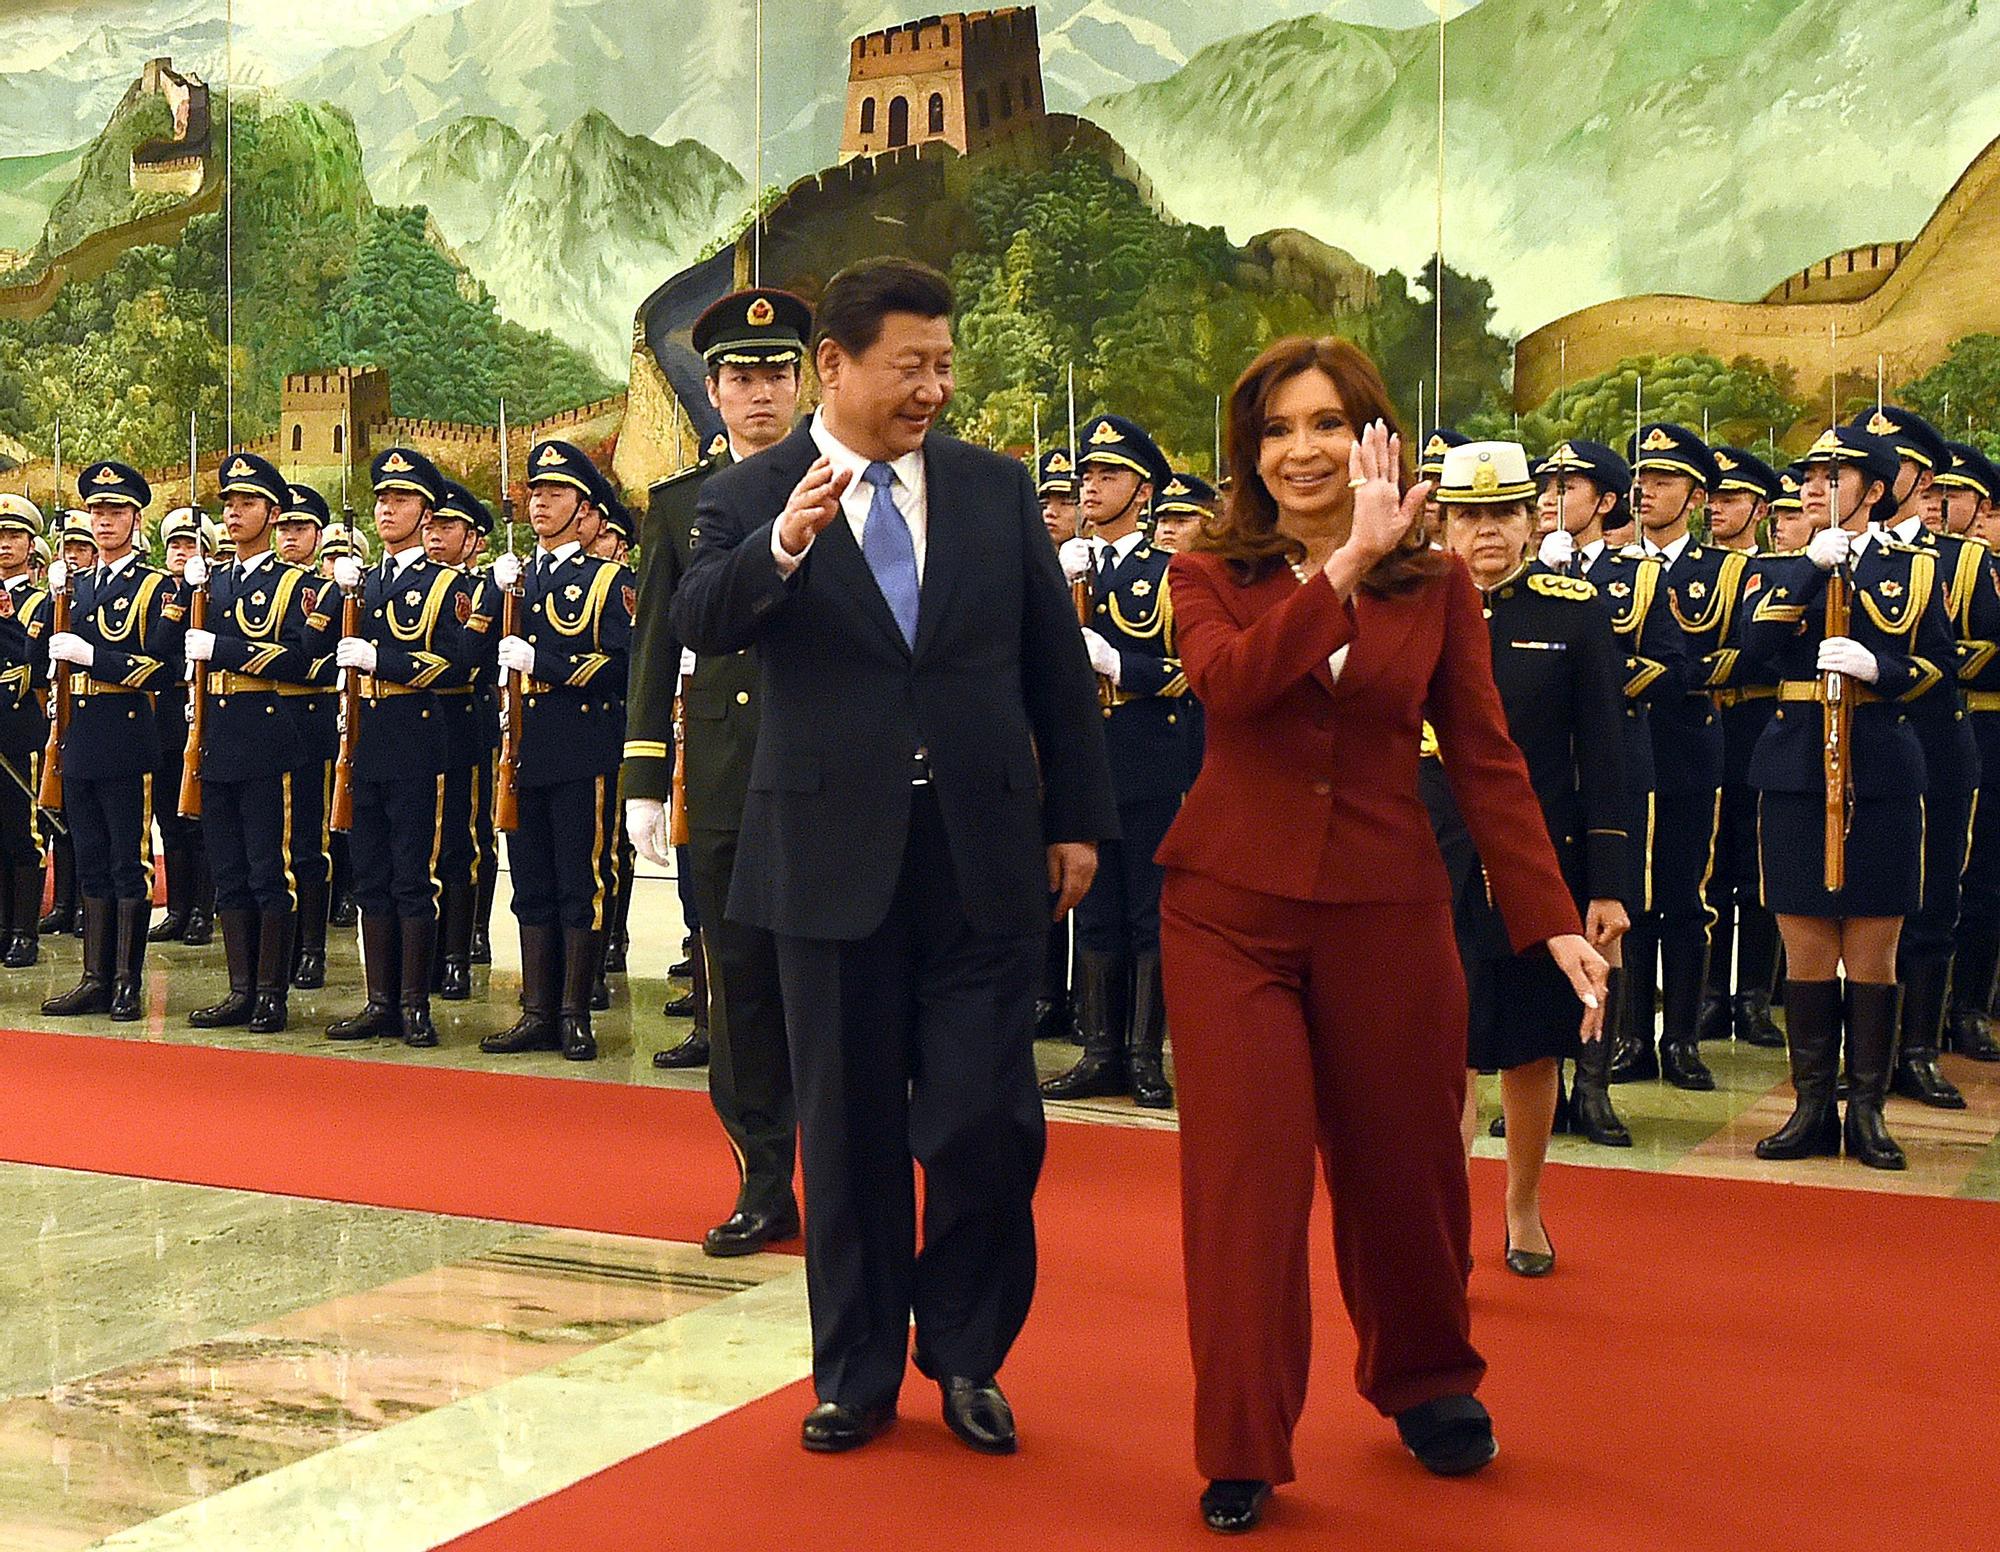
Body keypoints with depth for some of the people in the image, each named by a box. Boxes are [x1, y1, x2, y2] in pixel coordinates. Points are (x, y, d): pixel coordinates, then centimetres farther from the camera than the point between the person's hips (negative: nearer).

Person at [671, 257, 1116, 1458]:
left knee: (989, 1124, 0)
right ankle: (857, 1372, 26)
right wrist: (784, 544, -35)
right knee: (851, 1130, 10)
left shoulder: (997, 489, 7)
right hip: (836, 854, -1)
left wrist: (1078, 819, 7)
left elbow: (1058, 666, 10)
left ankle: (965, 1352, 23)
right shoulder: (752, 500, 0)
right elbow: (701, 624, -18)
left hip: (986, 856, 1)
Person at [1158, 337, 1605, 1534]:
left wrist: (1556, 921, -5)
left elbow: (1488, 761, 2)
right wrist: (1350, 561, -30)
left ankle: (1429, 1384, 39)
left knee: (1403, 1164, 13)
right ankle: (1242, 1455, 11)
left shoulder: (1438, 584, 3)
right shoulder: (1211, 575, 0)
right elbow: (1232, 680, -21)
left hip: (1387, 914, 1)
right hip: (1231, 910, -1)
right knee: (1244, 1175, -2)